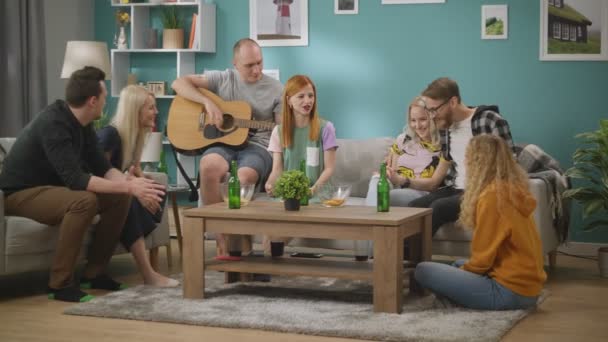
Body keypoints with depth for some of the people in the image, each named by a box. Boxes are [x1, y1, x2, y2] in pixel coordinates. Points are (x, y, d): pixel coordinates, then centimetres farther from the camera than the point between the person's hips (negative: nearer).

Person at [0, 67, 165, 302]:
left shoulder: (82, 124, 1)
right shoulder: (53, 123, -28)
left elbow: (102, 168, 3)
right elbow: (76, 179, -35)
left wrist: (130, 182, -17)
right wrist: (129, 188, -35)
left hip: (52, 188, 9)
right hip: (21, 194, -9)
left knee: (119, 197, -4)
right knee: (84, 200, -34)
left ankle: (94, 273, 3)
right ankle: (60, 284, -24)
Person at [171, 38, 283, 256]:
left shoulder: (276, 89, 7)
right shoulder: (223, 79, 7)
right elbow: (178, 83, 3)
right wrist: (208, 102, -10)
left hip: (258, 147, -1)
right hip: (224, 143, 1)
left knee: (244, 177, -36)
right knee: (209, 167, -35)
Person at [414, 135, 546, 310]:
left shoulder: (491, 196, -18)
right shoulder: (514, 190, 9)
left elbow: (482, 259, -14)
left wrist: (462, 270, 4)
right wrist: (464, 267, 14)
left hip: (510, 290, -9)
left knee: (423, 271, -8)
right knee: (459, 264, 31)